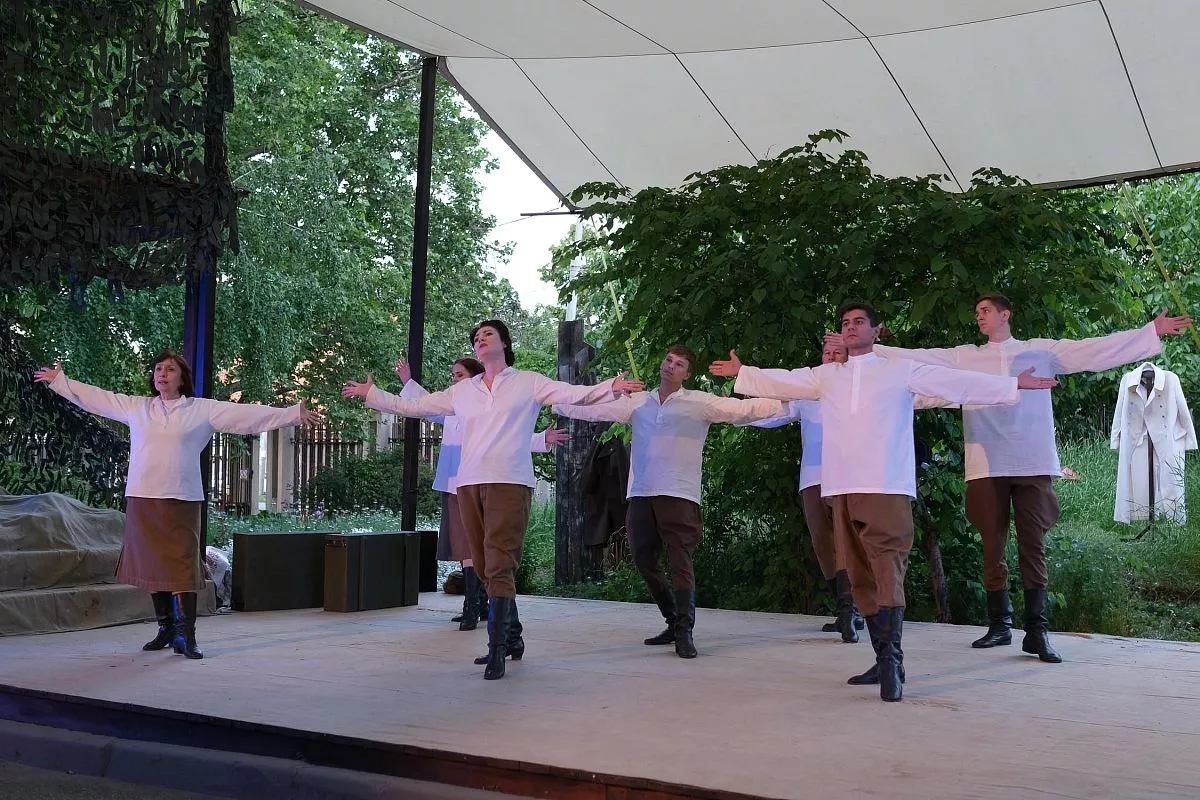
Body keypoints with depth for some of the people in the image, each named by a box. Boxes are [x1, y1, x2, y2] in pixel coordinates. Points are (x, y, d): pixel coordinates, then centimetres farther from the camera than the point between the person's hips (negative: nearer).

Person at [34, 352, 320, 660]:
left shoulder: (203, 409, 4)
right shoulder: (136, 407, 12)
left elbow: (248, 414, 0)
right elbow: (95, 398, 21)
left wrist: (293, 413, -6)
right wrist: (59, 380, 24)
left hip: (181, 501, -3)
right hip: (141, 499, 3)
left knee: (181, 566, -9)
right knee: (153, 566, 8)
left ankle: (186, 636, -7)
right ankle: (166, 628, 21)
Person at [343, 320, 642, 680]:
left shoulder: (529, 382, 8)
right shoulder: (462, 391, 18)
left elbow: (574, 394, -3)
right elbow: (415, 406, 24)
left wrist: (610, 388, -18)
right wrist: (371, 394, 25)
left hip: (509, 483, -5)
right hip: (469, 484, 5)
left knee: (499, 567, -12)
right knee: (486, 568, 9)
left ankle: (498, 650, -11)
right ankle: (512, 637, 23)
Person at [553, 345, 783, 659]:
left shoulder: (700, 403, 4)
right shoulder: (637, 402, 16)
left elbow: (744, 409, -3)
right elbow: (593, 410, 20)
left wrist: (785, 404, -13)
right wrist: (555, 403, 21)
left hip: (679, 495, -5)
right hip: (641, 495, 5)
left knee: (680, 563, -10)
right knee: (644, 561, 9)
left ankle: (684, 633, -5)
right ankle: (673, 623, 25)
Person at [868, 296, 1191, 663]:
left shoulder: (1040, 351, 10)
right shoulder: (964, 357, 12)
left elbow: (1097, 349, 7)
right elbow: (916, 358, 7)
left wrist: (1152, 332, 2)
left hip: (1033, 464, -1)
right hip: (987, 466, 1)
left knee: (1033, 548, -1)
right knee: (993, 548, 5)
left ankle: (1037, 631, 3)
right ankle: (999, 625, 16)